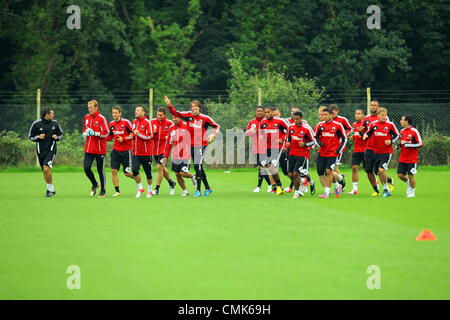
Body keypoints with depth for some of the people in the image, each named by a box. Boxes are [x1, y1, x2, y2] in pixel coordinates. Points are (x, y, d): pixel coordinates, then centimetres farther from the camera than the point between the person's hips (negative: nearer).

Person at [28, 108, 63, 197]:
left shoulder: (55, 123, 1)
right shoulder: (36, 124, -3)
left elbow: (61, 134, 16)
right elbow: (30, 136, 5)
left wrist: (57, 137, -6)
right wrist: (38, 137, -13)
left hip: (51, 149, -2)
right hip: (41, 151, 2)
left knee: (46, 168, -20)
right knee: (44, 171, 9)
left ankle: (50, 188, -8)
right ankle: (51, 189, 25)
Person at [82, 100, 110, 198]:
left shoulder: (101, 118, -9)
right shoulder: (86, 117, 10)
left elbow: (106, 133, -11)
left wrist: (95, 133, -21)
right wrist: (85, 133, 2)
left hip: (100, 149, -5)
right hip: (89, 148, 5)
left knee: (101, 171, 4)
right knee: (87, 168, -6)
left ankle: (103, 190, 18)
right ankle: (94, 184, 19)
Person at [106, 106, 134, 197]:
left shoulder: (126, 122, -10)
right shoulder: (111, 124, 5)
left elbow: (133, 134, -7)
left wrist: (124, 139, -18)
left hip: (126, 151, -4)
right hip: (116, 151, 4)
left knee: (127, 173, 1)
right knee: (114, 170, -7)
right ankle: (117, 191, 2)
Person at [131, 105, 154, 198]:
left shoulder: (147, 122, -9)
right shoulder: (134, 122, 11)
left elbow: (150, 136, -15)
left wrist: (139, 134, -20)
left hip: (146, 152, -5)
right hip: (136, 152, 5)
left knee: (148, 172, 5)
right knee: (134, 170, -13)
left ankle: (149, 190, 23)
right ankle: (140, 188, 4)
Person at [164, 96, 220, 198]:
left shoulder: (205, 118, -9)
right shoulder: (188, 115, 0)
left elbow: (216, 126, 2)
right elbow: (175, 113, 0)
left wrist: (213, 135, -14)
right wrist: (169, 105, -16)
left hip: (201, 144, -5)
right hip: (192, 145, 5)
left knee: (197, 166, -16)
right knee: (199, 168, 13)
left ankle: (198, 190, -11)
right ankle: (207, 188, 27)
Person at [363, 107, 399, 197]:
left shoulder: (390, 125, -6)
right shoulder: (373, 124, 2)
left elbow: (397, 135, 4)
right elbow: (368, 133, 14)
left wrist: (391, 141, -13)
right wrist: (365, 136, -8)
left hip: (387, 152, -4)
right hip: (376, 152, 4)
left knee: (382, 169, -18)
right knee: (379, 173, 8)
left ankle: (386, 189, -2)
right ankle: (386, 190, 24)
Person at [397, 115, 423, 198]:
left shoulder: (414, 131, -13)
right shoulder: (402, 131, 9)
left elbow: (420, 144, -16)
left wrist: (407, 144, -20)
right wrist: (399, 145, 2)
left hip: (412, 159, -6)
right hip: (402, 159, 6)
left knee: (411, 176, -3)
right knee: (400, 175, -1)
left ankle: (412, 192, 15)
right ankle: (409, 182, 28)